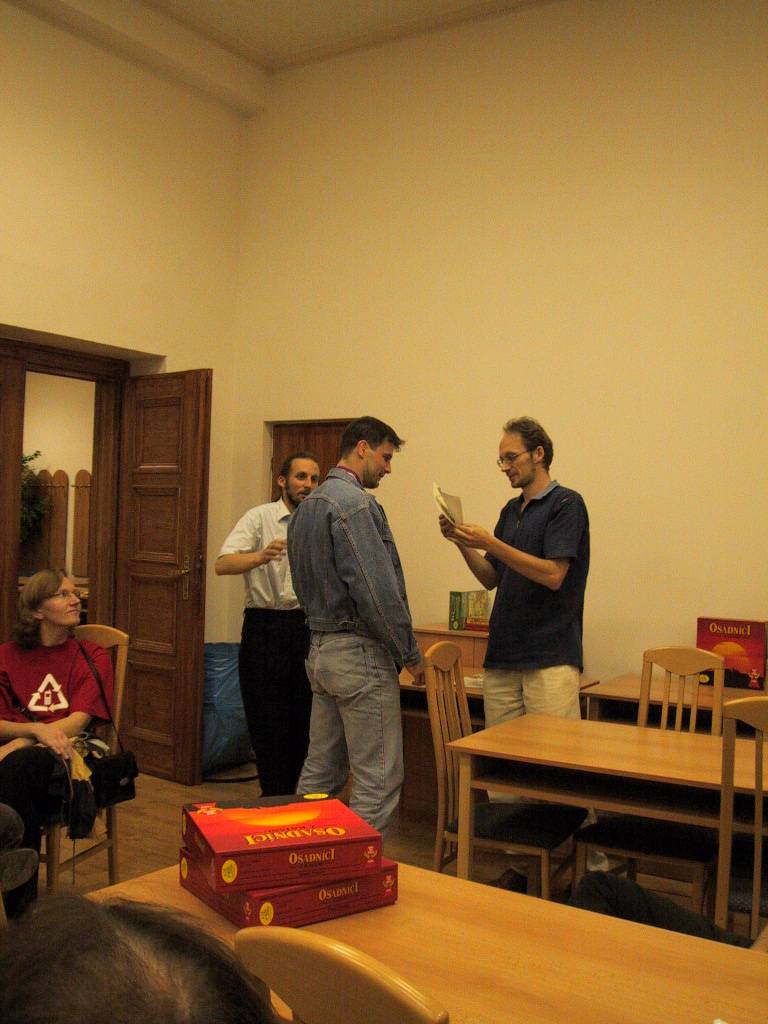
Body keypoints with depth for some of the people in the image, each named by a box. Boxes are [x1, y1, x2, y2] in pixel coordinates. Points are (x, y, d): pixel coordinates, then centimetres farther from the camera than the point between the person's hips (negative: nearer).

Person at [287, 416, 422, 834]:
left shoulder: (308, 505, 16)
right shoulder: (354, 502, -15)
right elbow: (377, 590, -21)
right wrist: (409, 652, -11)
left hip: (319, 650, 10)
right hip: (360, 652, -10)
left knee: (320, 771, 16)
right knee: (378, 778, -2)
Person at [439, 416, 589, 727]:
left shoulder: (566, 503, -7)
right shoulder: (510, 510, 17)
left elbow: (553, 575, -18)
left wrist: (489, 543, -20)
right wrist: (463, 543, -1)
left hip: (550, 659, -7)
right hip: (502, 655, 7)